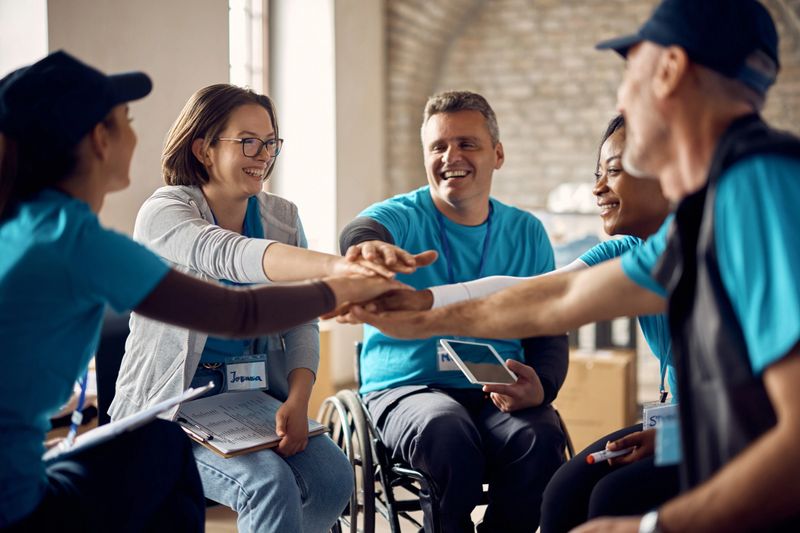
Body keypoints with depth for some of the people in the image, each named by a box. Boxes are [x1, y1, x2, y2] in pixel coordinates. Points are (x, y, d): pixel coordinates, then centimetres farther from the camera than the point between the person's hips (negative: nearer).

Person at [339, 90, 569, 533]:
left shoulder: (528, 233, 11)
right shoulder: (401, 216, -1)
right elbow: (358, 234, -26)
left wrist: (540, 386, -15)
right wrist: (370, 247, -53)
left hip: (497, 397, 3)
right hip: (406, 388, -2)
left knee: (540, 438, -29)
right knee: (448, 431, -35)